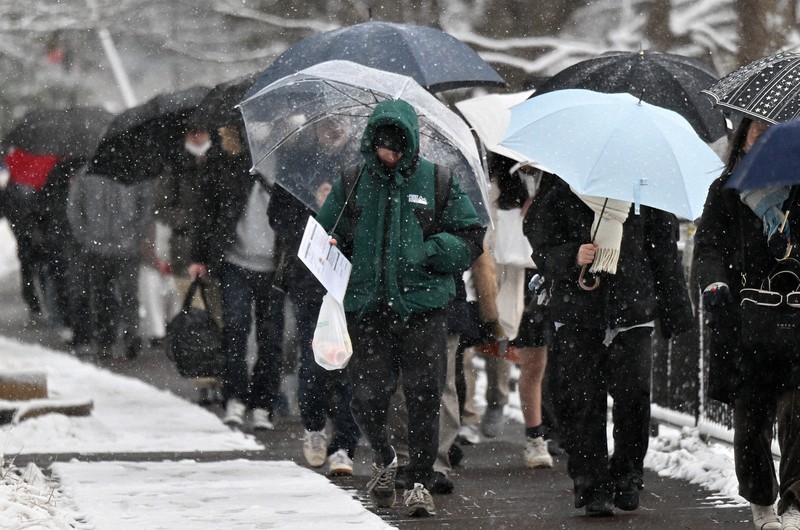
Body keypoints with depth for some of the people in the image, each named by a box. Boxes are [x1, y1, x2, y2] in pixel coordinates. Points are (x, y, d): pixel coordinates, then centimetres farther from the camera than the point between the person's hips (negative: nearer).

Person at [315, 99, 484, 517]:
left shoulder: (436, 182, 5)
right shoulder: (352, 183, 10)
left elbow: (469, 239, 5)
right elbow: (325, 232, 19)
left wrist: (426, 253, -11)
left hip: (423, 308, -1)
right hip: (366, 308, 1)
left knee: (423, 397, -5)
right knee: (367, 397, -2)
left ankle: (420, 482, 7)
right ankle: (383, 460, 28)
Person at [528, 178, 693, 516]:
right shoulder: (561, 199, 6)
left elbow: (665, 257, 14)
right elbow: (543, 252, 3)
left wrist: (674, 311, 13)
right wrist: (573, 257, -18)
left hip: (633, 314, 0)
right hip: (577, 318, 0)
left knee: (634, 393, -10)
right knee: (583, 401, -2)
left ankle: (626, 475, 9)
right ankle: (590, 485, 6)